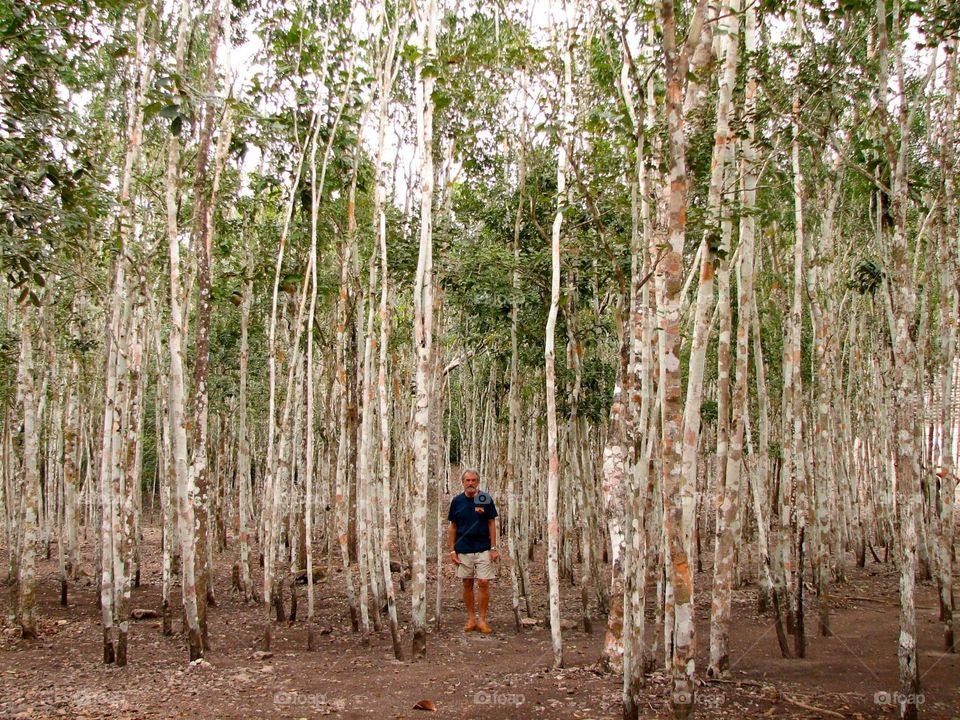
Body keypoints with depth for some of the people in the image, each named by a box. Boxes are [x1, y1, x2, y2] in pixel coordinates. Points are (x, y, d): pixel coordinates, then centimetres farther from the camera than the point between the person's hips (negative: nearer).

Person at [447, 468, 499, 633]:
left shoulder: (486, 499, -3)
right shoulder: (457, 501, 2)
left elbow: (492, 524, 0)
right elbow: (453, 527, 7)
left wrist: (494, 548, -5)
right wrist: (452, 550, 2)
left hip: (483, 549, -2)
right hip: (463, 550, 2)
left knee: (483, 584, -4)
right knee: (467, 584, 7)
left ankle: (482, 620, 6)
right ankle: (471, 619, 17)